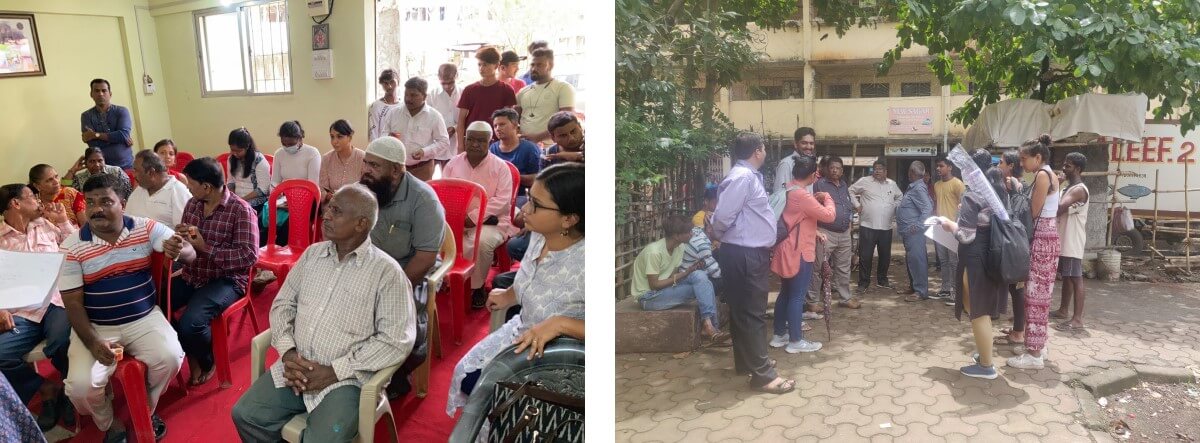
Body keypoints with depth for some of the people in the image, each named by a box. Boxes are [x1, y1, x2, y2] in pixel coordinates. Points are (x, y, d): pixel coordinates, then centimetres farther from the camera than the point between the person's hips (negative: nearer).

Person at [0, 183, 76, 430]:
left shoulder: (47, 224, 18)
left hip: (57, 302, 0)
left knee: (62, 342, -31)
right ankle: (47, 390, -3)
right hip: (21, 313, 0)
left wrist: (64, 222, 12)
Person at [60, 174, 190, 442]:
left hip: (144, 319, 1)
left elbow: (190, 253, -12)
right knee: (81, 386, -21)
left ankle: (147, 410, 8)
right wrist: (93, 343, -19)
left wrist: (179, 251, -40)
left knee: (170, 358, -25)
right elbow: (73, 303, -5)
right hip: (95, 326, 0)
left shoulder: (146, 229, -5)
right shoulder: (72, 247, -7)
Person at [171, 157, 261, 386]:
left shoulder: (240, 210, -15)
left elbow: (249, 255, -22)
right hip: (191, 276, 7)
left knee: (190, 323, -28)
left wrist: (206, 248, -22)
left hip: (225, 280, -7)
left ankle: (207, 362, 7)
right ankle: (190, 353, 9)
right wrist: (180, 236, -6)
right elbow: (183, 241, 20)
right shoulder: (192, 204, 7)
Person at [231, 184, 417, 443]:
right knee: (245, 415, -8)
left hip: (344, 379, -6)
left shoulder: (387, 272, -10)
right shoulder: (313, 254, 9)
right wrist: (287, 352, -6)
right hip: (295, 367, 6)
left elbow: (396, 340, -15)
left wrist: (334, 372, -16)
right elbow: (283, 304, 14)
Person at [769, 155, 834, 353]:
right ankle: (795, 341, 7)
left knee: (786, 293, 16)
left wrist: (814, 232, 15)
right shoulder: (803, 196, -22)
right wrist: (827, 199, -2)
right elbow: (829, 216, -18)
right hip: (799, 253, -10)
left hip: (788, 251, 10)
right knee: (797, 296, -1)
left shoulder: (787, 191, 8)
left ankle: (779, 335, 23)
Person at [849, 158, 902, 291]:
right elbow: (851, 191, 6)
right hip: (867, 226, -4)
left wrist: (895, 209, 13)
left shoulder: (892, 184, 12)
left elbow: (899, 197, 27)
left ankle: (882, 280, 29)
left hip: (886, 227, 4)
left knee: (885, 256, 13)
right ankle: (863, 282, 8)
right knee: (865, 256, -2)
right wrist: (856, 205, -3)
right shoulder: (865, 181, -1)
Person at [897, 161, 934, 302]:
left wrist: (918, 226, -23)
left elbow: (928, 208, -21)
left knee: (916, 260, -8)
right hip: (909, 232, 10)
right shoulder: (913, 187, 15)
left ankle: (921, 292, -5)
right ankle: (915, 287, 25)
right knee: (911, 260, 16)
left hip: (914, 232, -10)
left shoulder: (919, 188, -14)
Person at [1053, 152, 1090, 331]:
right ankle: (1063, 310, 28)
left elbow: (1059, 207, -28)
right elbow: (1060, 209, 14)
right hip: (1064, 241, 10)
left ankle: (1077, 319, -7)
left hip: (1073, 243, -10)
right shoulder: (1069, 188, 16)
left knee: (1076, 278, -8)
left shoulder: (1079, 190, -16)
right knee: (1066, 276, 17)